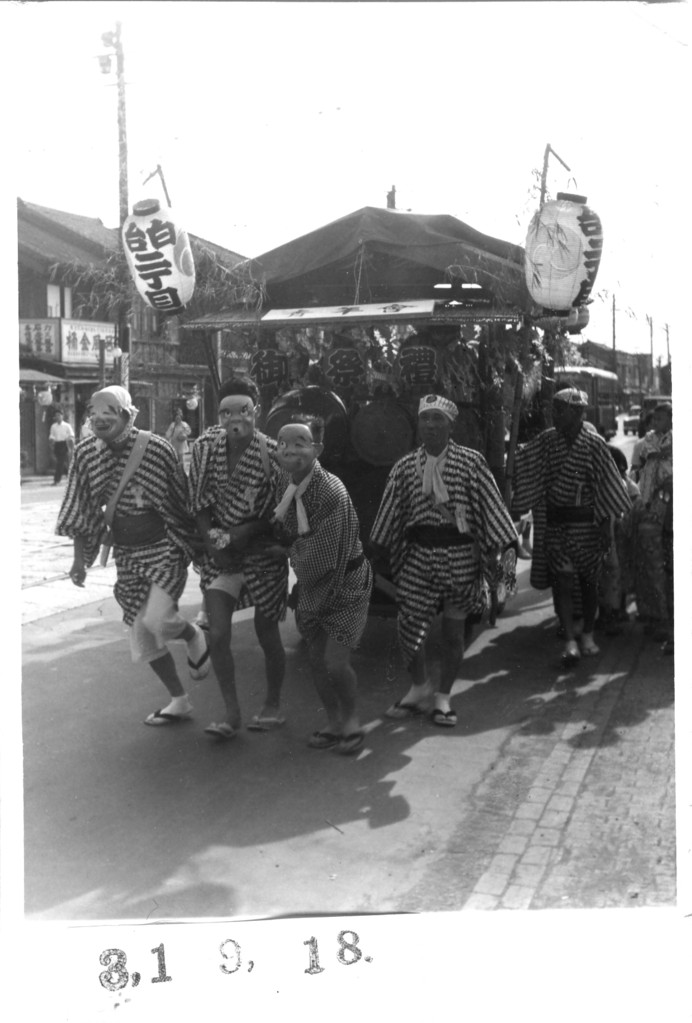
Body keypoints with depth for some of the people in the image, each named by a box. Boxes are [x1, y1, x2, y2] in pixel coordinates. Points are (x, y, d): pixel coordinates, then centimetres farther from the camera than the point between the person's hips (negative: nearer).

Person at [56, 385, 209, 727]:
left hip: (166, 546, -5)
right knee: (142, 635, 9)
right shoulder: (86, 453, -2)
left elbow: (184, 499, -7)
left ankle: (193, 635, 13)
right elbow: (82, 509, 5)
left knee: (156, 619, -23)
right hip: (127, 554, 5)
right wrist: (80, 557, 4)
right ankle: (179, 700, 27)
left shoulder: (155, 448, -14)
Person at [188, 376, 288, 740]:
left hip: (262, 551, -2)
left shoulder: (272, 453, -17)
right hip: (220, 555, 3)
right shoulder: (205, 446, -7)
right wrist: (212, 540, -11)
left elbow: (278, 515, -13)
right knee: (218, 634, -6)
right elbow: (199, 502, 0)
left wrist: (237, 536, -18)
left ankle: (272, 706, 30)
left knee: (267, 634, 9)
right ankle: (231, 713, 9)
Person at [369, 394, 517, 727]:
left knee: (453, 631, 6)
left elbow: (489, 505, -4)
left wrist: (493, 551, -7)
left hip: (460, 555, -2)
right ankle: (420, 688, 26)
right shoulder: (405, 466, 3)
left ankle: (443, 697, 24)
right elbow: (391, 512, 10)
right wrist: (378, 550, 13)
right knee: (408, 624, 1)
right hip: (418, 554, 2)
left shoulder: (470, 462, -5)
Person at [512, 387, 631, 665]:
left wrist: (606, 527, -6)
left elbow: (606, 487, -5)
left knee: (588, 580, 10)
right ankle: (570, 640, -6)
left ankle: (587, 634, 27)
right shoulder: (546, 440, 0)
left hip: (586, 524, -2)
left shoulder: (594, 443, -8)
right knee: (562, 580, -6)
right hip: (555, 524, 2)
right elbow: (519, 460, 3)